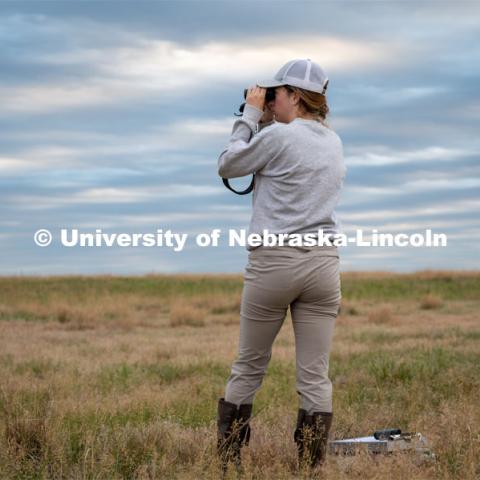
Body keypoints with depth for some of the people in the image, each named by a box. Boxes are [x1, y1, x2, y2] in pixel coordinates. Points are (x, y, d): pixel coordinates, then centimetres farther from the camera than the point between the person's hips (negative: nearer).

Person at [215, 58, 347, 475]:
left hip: (274, 262, -4)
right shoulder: (334, 142, 13)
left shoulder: (277, 136, -8)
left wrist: (252, 116, 11)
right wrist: (268, 123, 19)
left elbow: (228, 166, 5)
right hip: (323, 263, 5)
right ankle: (311, 468, 2)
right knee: (315, 377, 3)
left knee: (248, 369, 9)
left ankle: (228, 464, 14)